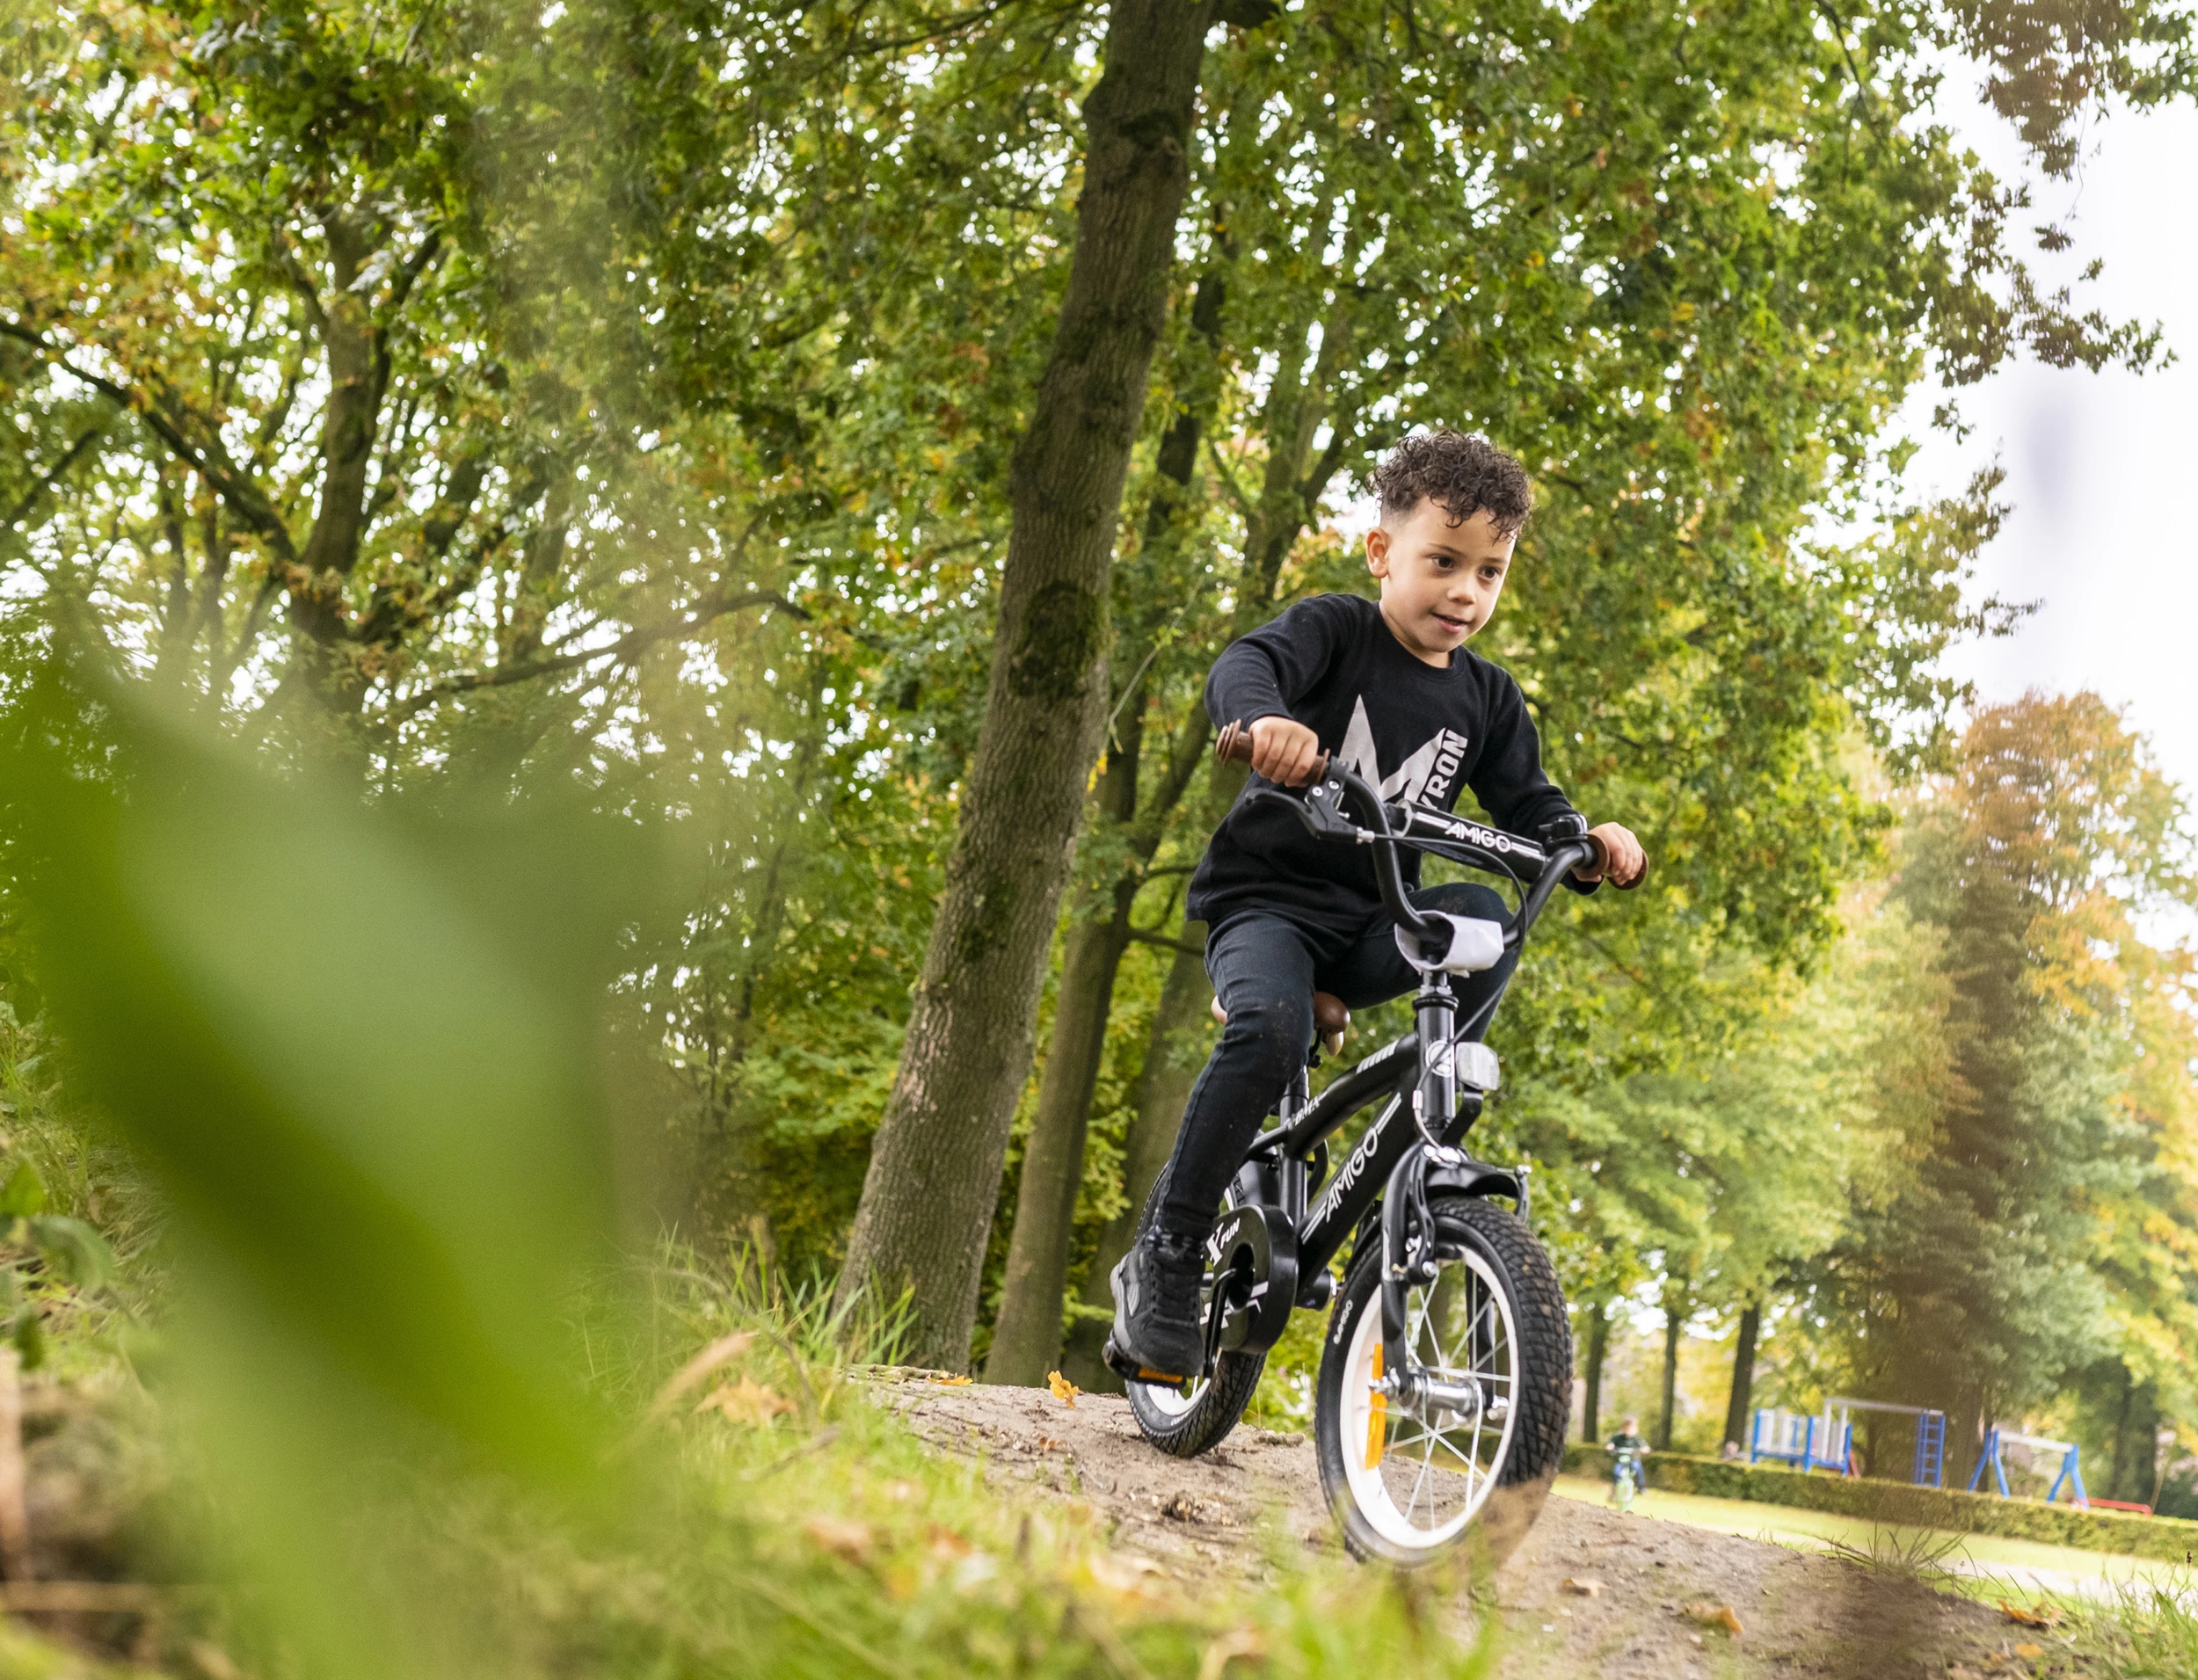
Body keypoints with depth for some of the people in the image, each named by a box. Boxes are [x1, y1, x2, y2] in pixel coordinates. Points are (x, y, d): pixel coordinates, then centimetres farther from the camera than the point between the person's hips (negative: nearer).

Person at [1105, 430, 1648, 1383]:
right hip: (1267, 897, -4)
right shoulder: (1335, 630, -4)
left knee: (1482, 920, -27)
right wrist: (1266, 719, -48)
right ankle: (1163, 1265, -21)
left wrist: (1588, 841, -16)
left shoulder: (1486, 700, 10)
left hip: (1372, 924, 4)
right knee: (1270, 1030, -33)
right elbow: (1243, 665, -24)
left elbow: (1527, 807, 8)